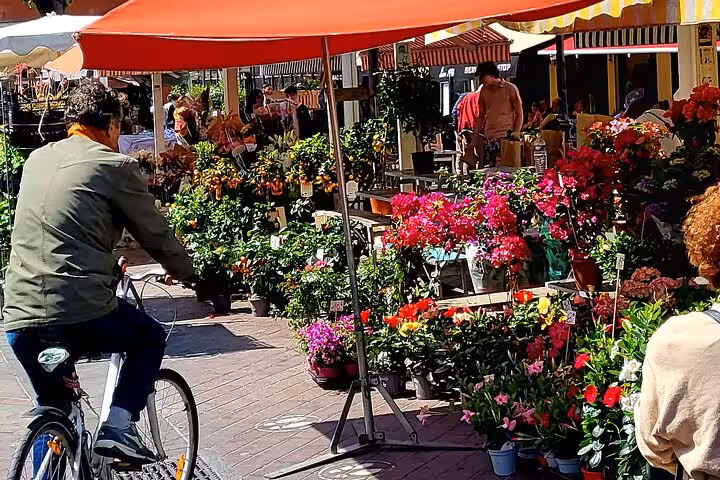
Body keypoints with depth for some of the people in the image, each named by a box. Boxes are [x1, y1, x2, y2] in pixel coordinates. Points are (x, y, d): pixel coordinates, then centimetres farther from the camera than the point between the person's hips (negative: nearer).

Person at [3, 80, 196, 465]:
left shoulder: (36, 159, 17)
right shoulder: (115, 165, -1)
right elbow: (155, 235, 5)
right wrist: (186, 272, 25)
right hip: (83, 314, -6)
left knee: (51, 407, 27)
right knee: (150, 337, 23)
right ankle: (119, 426, 5)